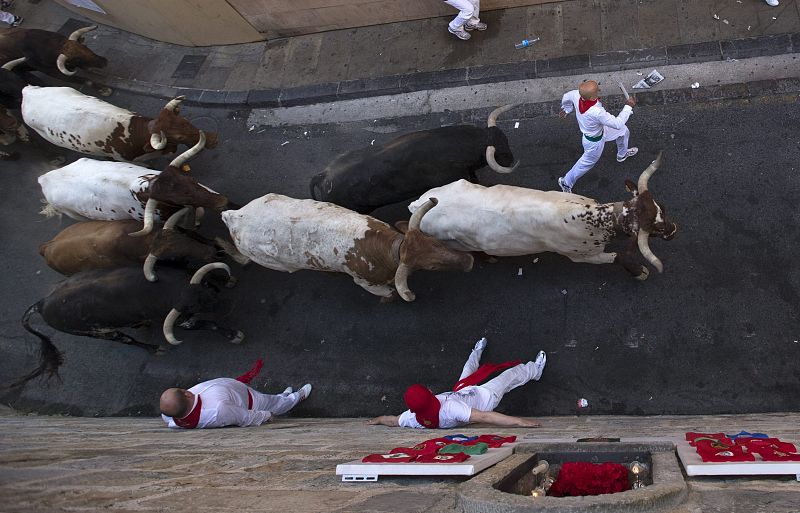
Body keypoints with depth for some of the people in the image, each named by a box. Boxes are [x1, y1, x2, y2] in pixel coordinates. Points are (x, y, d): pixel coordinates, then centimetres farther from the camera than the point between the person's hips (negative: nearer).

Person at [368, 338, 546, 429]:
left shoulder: (413, 418, -32)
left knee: (469, 371, 30)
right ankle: (534, 370, 48)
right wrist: (518, 421, -51)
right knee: (511, 374, 15)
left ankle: (477, 351, 65)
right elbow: (484, 417, -51)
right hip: (484, 396, -5)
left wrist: (377, 420, 7)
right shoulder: (449, 409, -50)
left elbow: (393, 420, -12)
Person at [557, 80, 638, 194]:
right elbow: (618, 124, -34)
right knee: (587, 163, 20)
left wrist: (566, 109, 18)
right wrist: (628, 107, -23)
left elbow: (566, 97, -3)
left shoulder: (577, 95, -29)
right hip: (594, 141, -8)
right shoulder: (596, 112, -48)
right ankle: (566, 182, 42)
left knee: (623, 132, 26)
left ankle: (622, 154, 58)